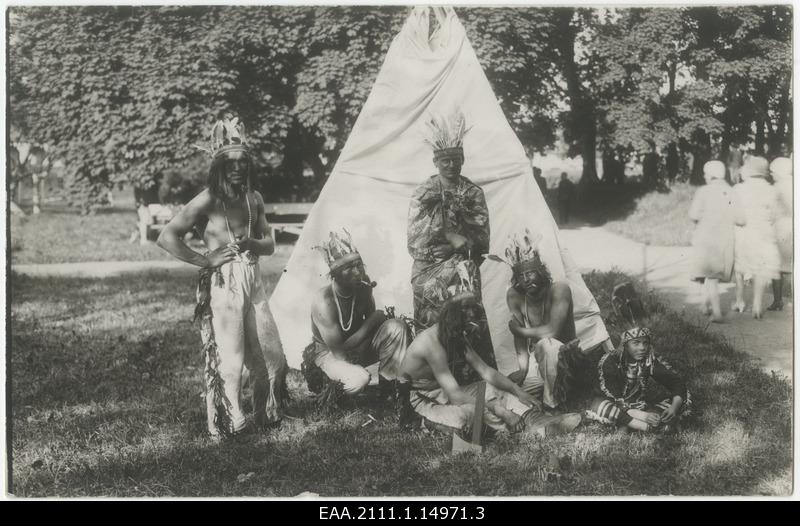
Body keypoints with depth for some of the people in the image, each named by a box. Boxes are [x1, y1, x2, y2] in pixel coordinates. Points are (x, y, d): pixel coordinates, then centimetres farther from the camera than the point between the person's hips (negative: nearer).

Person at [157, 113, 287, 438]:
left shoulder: (254, 199, 9)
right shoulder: (209, 200, -9)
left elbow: (269, 244, 15)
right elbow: (166, 238, -13)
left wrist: (251, 243, -7)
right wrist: (204, 260, -14)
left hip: (253, 281, 6)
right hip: (222, 284, -6)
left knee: (270, 356, 10)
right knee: (229, 358, -4)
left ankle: (267, 416, 28)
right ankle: (228, 424, 11)